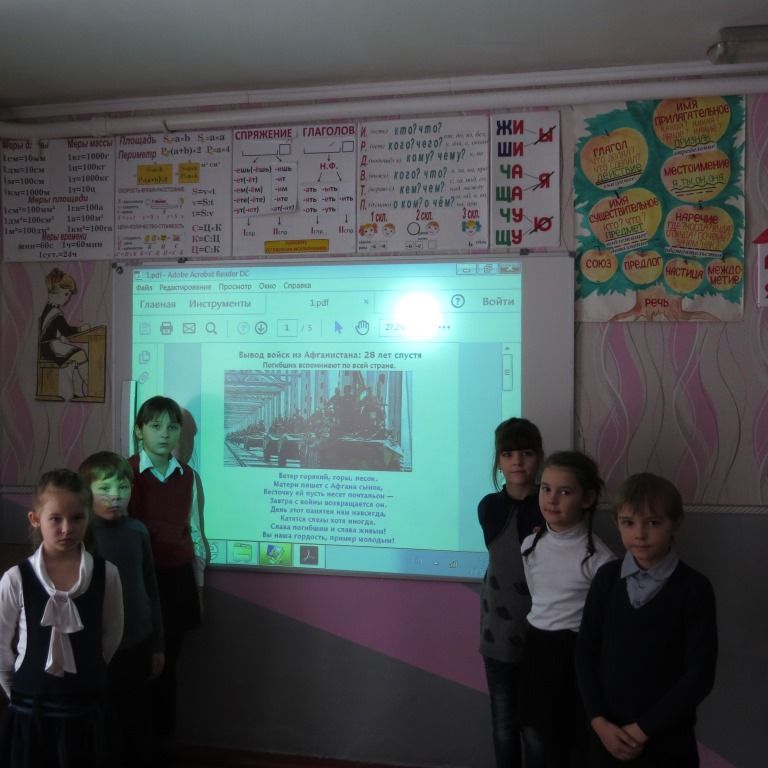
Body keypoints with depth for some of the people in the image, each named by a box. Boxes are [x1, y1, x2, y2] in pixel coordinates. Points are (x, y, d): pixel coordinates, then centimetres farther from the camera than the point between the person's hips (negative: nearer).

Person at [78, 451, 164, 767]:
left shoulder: (138, 531, -2)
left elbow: (150, 591, 5)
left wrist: (157, 645, 9)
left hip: (138, 646, 3)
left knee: (138, 725, 17)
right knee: (107, 731, 11)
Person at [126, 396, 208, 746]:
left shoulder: (188, 477, 4)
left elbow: (194, 534, 10)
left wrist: (198, 587, 10)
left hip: (178, 579, 3)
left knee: (167, 661, 11)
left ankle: (161, 736, 26)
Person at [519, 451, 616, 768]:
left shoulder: (598, 556, -16)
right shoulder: (531, 545, 2)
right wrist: (538, 639, 11)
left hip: (576, 654, -5)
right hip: (535, 648, 5)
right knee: (535, 739, 16)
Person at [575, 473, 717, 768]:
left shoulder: (695, 588, -10)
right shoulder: (607, 578, -2)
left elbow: (700, 675, -11)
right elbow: (585, 653, 1)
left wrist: (643, 729, -11)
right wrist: (599, 721, -8)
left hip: (667, 741, -2)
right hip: (608, 734, 2)